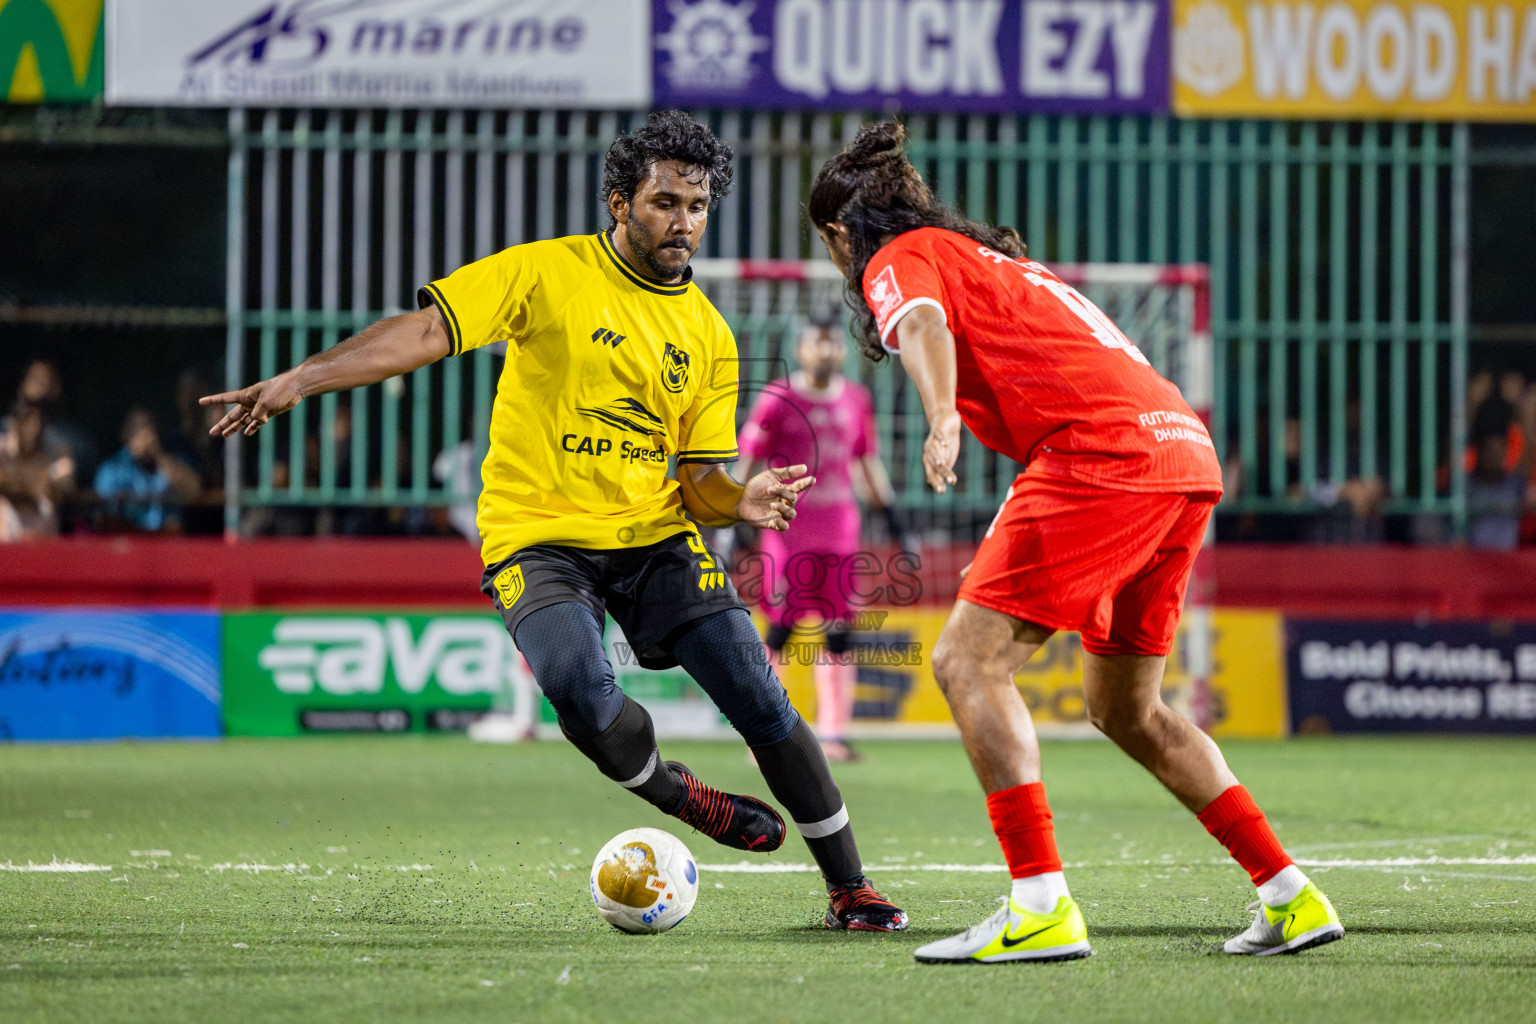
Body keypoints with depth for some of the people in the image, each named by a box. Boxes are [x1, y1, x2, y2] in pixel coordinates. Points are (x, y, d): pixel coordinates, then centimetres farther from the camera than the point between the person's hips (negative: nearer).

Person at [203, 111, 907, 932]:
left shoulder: (709, 336, 8)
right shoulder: (549, 273, -4)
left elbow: (699, 481, 9)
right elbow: (427, 331, -11)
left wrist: (741, 499, -16)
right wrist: (300, 379, -23)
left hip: (655, 535, 4)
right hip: (539, 538, -4)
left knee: (759, 698, -8)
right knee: (581, 690, -31)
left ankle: (848, 888, 6)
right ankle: (683, 801, 0)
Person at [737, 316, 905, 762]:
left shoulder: (856, 399, 12)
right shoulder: (778, 398, -2)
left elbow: (868, 462, 21)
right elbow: (748, 460, -3)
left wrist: (889, 513, 19)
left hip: (841, 529, 4)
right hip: (787, 527, -4)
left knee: (838, 633, 1)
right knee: (781, 629, -5)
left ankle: (833, 733, 5)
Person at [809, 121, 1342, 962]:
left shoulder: (900, 258, 8)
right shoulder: (999, 259, 33)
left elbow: (922, 323, -15)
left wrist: (942, 420, -34)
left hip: (1102, 451, -9)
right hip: (1188, 454, 9)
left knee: (969, 662, -8)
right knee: (1124, 710, 19)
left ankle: (1041, 907, -18)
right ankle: (1290, 897, 19)